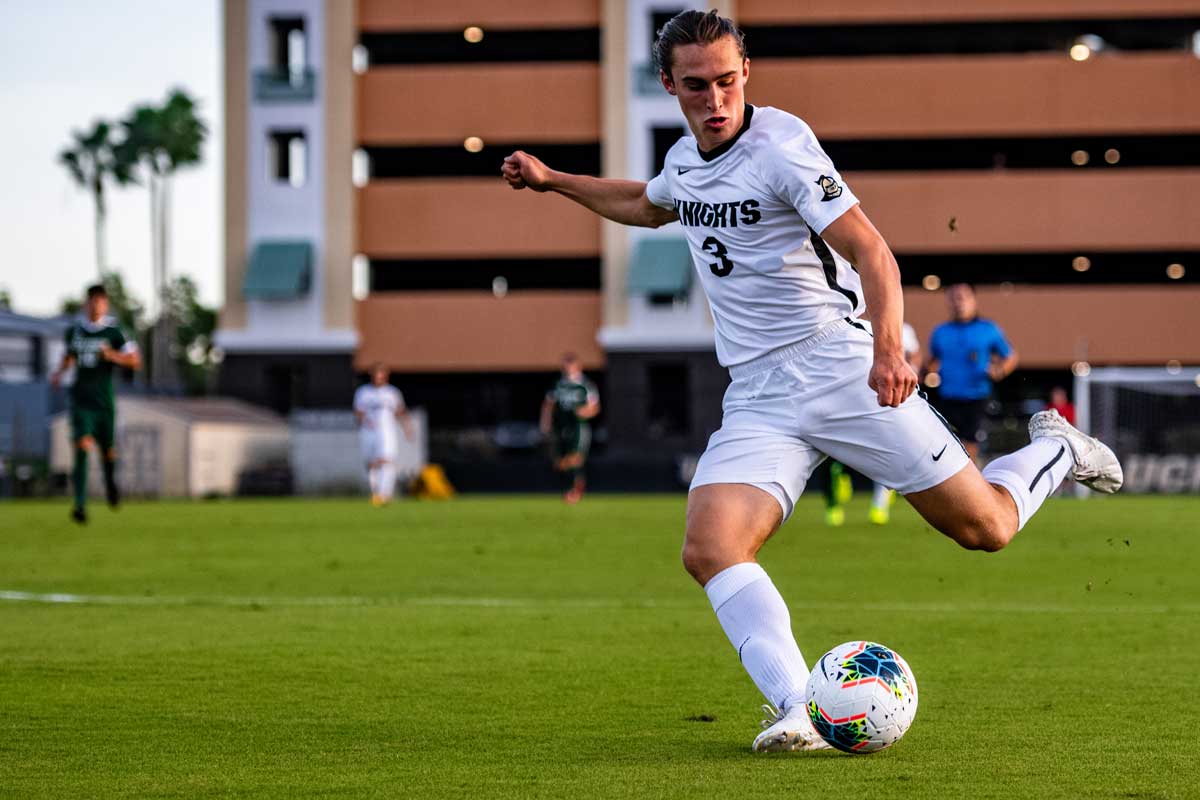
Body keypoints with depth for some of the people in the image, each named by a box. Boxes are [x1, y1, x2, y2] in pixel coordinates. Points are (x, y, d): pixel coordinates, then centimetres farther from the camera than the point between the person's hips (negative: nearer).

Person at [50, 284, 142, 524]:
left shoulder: (113, 332, -4)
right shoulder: (74, 330, 6)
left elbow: (135, 361, -5)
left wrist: (113, 356, -21)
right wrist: (60, 372, 9)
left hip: (104, 401, -1)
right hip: (80, 399, 1)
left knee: (108, 452, 7)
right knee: (83, 446, -18)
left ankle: (110, 482, 44)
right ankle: (80, 505, -18)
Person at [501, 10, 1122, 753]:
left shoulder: (781, 147, -12)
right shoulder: (684, 161, 10)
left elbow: (871, 251, -20)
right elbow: (647, 205, 37)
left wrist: (889, 345, -36)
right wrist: (552, 180, 36)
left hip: (842, 366, -5)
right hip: (758, 398, 6)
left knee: (985, 528, -2)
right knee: (709, 549, -21)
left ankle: (1054, 450, 31)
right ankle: (797, 711, -28)